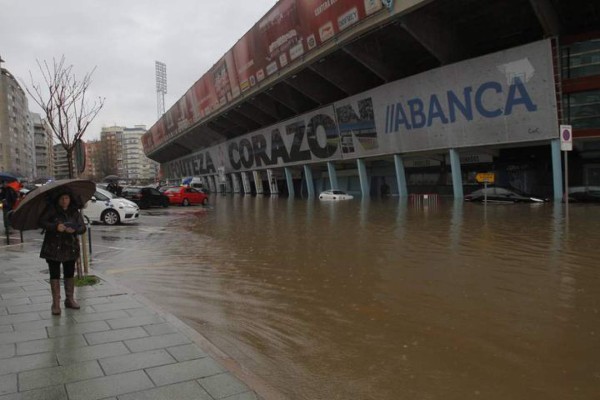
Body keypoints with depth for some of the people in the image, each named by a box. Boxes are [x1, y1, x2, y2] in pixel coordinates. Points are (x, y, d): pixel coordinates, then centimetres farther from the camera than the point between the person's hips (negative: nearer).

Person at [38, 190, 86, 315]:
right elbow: (42, 222, -15)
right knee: (55, 275, 0)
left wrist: (75, 230, -22)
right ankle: (56, 304, 6)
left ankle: (70, 299, 25)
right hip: (53, 248, -3)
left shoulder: (75, 212, 3)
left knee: (70, 274, 11)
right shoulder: (51, 211, -5)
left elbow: (83, 227, -1)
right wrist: (55, 227, -29)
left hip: (70, 248, 3)